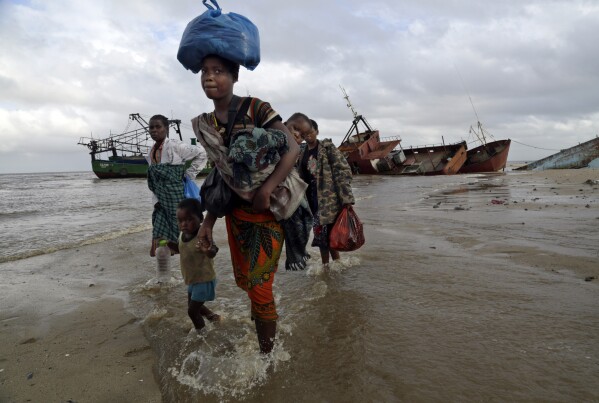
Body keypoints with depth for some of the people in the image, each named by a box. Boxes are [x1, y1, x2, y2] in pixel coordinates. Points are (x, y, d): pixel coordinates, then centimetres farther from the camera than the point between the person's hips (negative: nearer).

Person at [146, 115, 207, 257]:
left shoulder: (175, 146, -10)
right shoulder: (151, 153, 11)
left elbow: (201, 154, -9)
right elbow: (153, 181, 17)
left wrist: (188, 175, -8)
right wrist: (155, 201, 8)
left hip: (178, 201, -7)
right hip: (162, 203, 7)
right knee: (158, 247, 6)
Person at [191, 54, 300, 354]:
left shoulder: (255, 109, -11)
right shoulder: (206, 125, 6)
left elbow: (292, 149, -17)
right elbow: (220, 177, 10)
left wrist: (265, 191, -26)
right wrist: (209, 221, 8)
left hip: (266, 213, -6)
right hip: (235, 213, 6)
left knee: (260, 288, -3)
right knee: (243, 280, 18)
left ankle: (267, 352, 19)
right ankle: (263, 324, 48)